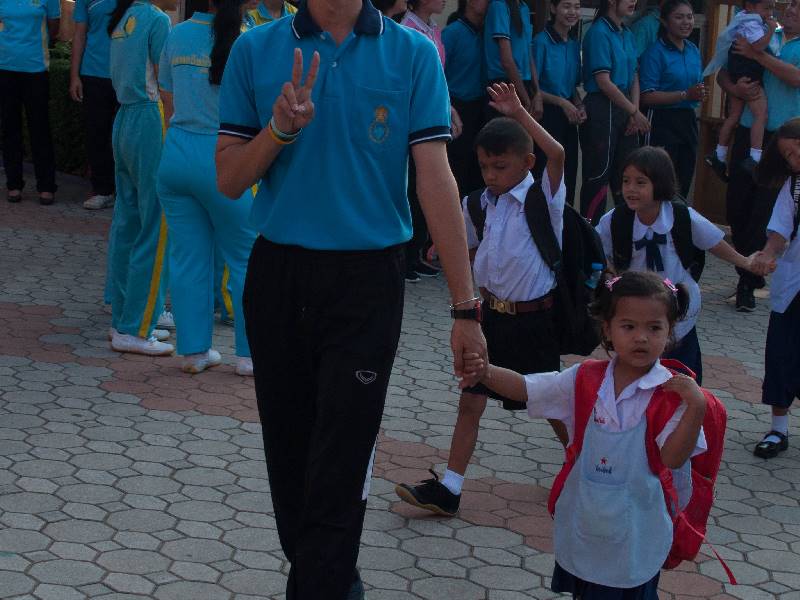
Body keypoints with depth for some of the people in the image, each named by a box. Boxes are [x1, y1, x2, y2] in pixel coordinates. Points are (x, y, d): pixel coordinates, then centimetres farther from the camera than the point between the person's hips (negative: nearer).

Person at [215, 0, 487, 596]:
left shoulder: (413, 54, -4)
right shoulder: (255, 50, 1)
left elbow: (436, 178, -9)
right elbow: (229, 180, 2)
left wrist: (465, 308, -13)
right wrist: (280, 127, -18)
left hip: (367, 279, -2)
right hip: (277, 274, 3)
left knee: (341, 463, -4)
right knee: (289, 450, 14)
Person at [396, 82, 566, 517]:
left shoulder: (543, 199, -13)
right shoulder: (481, 204, 4)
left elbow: (557, 154, -33)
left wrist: (518, 113, -32)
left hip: (533, 320, -5)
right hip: (492, 314, 5)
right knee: (470, 400, 3)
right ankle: (447, 489, 5)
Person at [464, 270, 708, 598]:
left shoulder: (673, 392, -14)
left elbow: (674, 458, -17)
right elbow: (525, 388, -3)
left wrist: (696, 407, -29)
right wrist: (485, 372, -21)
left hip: (634, 534, -4)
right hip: (582, 528, 4)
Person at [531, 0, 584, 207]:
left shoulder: (574, 45, 11)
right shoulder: (541, 42, -10)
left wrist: (580, 107, 2)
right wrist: (561, 102, -17)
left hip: (568, 118, 7)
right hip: (547, 115, -7)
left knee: (569, 175, 9)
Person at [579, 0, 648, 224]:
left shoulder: (628, 35, 11)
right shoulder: (598, 32, -12)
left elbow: (634, 78, 14)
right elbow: (603, 81, -16)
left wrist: (634, 114, 0)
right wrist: (635, 111, -12)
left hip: (624, 109, 8)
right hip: (602, 108, -8)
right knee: (599, 174, -4)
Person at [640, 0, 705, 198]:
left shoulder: (694, 51, 11)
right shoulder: (655, 52, -11)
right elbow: (646, 96, -18)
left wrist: (699, 94, 4)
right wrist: (685, 95, -21)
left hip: (688, 120, 7)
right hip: (662, 121, -7)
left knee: (683, 185, 12)